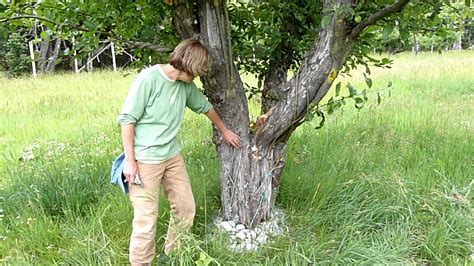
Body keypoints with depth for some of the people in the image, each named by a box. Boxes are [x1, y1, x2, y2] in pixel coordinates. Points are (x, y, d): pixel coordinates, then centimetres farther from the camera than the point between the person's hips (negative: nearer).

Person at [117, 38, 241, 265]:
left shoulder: (186, 84, 4)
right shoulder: (148, 78, -17)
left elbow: (204, 106, 22)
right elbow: (127, 119, -15)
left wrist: (224, 131, 34)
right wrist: (129, 160, -15)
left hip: (173, 156, 7)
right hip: (145, 160, -7)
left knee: (186, 208, 13)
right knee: (146, 218, -3)